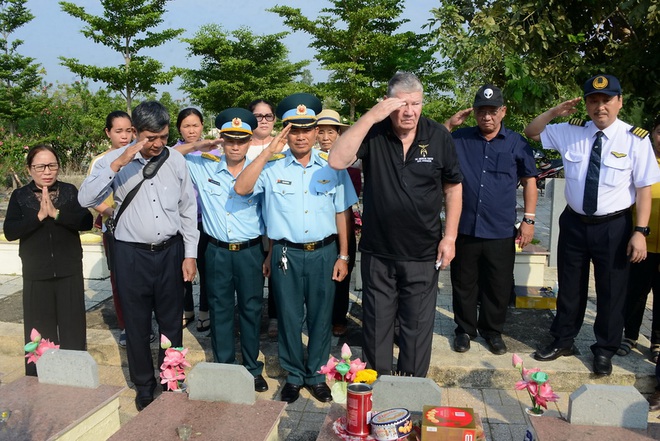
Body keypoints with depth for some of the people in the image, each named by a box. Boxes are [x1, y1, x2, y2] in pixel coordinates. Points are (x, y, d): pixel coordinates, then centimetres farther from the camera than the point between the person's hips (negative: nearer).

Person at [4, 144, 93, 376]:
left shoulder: (69, 191, 3)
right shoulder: (19, 196, 2)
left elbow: (87, 222, -9)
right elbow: (9, 231, -9)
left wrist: (56, 213, -20)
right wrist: (39, 216, -19)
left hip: (69, 272, 0)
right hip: (36, 275, 0)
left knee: (73, 328, 6)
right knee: (39, 333, 8)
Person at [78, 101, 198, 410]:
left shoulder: (176, 160, -1)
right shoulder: (114, 160, -5)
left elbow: (188, 210, 4)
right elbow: (86, 199, -18)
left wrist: (190, 254, 2)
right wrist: (118, 163, -26)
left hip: (170, 251, 1)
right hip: (132, 254, -1)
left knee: (171, 322, 14)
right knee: (137, 324, 11)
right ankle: (144, 386, 32)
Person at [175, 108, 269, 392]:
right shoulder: (203, 168, 0)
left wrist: (269, 255, 2)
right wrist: (196, 145, -8)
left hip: (250, 251, -1)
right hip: (217, 252, 1)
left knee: (251, 310, 9)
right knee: (220, 310, 10)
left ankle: (253, 369, 25)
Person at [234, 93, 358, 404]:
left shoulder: (331, 166, 4)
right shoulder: (272, 167, 0)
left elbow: (342, 213, 6)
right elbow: (241, 188, -15)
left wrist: (343, 256, 3)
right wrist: (267, 153, -16)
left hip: (323, 252, 1)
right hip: (286, 253, -1)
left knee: (320, 317, 10)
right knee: (289, 317, 9)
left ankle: (316, 375, 29)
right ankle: (294, 376, 28)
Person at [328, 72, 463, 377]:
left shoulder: (438, 136, -3)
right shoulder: (373, 133, -7)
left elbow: (453, 188, 5)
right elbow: (337, 161, -23)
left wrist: (450, 237, 0)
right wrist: (371, 116, -26)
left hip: (422, 253, 0)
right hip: (377, 251, 0)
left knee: (418, 326, 11)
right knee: (376, 324, 14)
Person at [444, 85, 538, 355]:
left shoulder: (516, 143, 4)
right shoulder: (460, 139, 5)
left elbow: (529, 181, 7)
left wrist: (529, 220, 2)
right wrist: (449, 125, -6)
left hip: (501, 232, 0)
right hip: (465, 228, 1)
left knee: (498, 286, 10)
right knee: (464, 284, 12)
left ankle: (493, 331, 29)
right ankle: (465, 330, 29)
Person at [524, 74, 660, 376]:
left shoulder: (635, 140, -10)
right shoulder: (571, 132, -1)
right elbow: (531, 133, 12)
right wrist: (554, 112, -6)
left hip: (614, 226, -2)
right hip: (574, 223, 3)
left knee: (611, 291, 11)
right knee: (569, 286, 16)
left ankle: (604, 350, 32)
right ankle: (562, 341, 35)